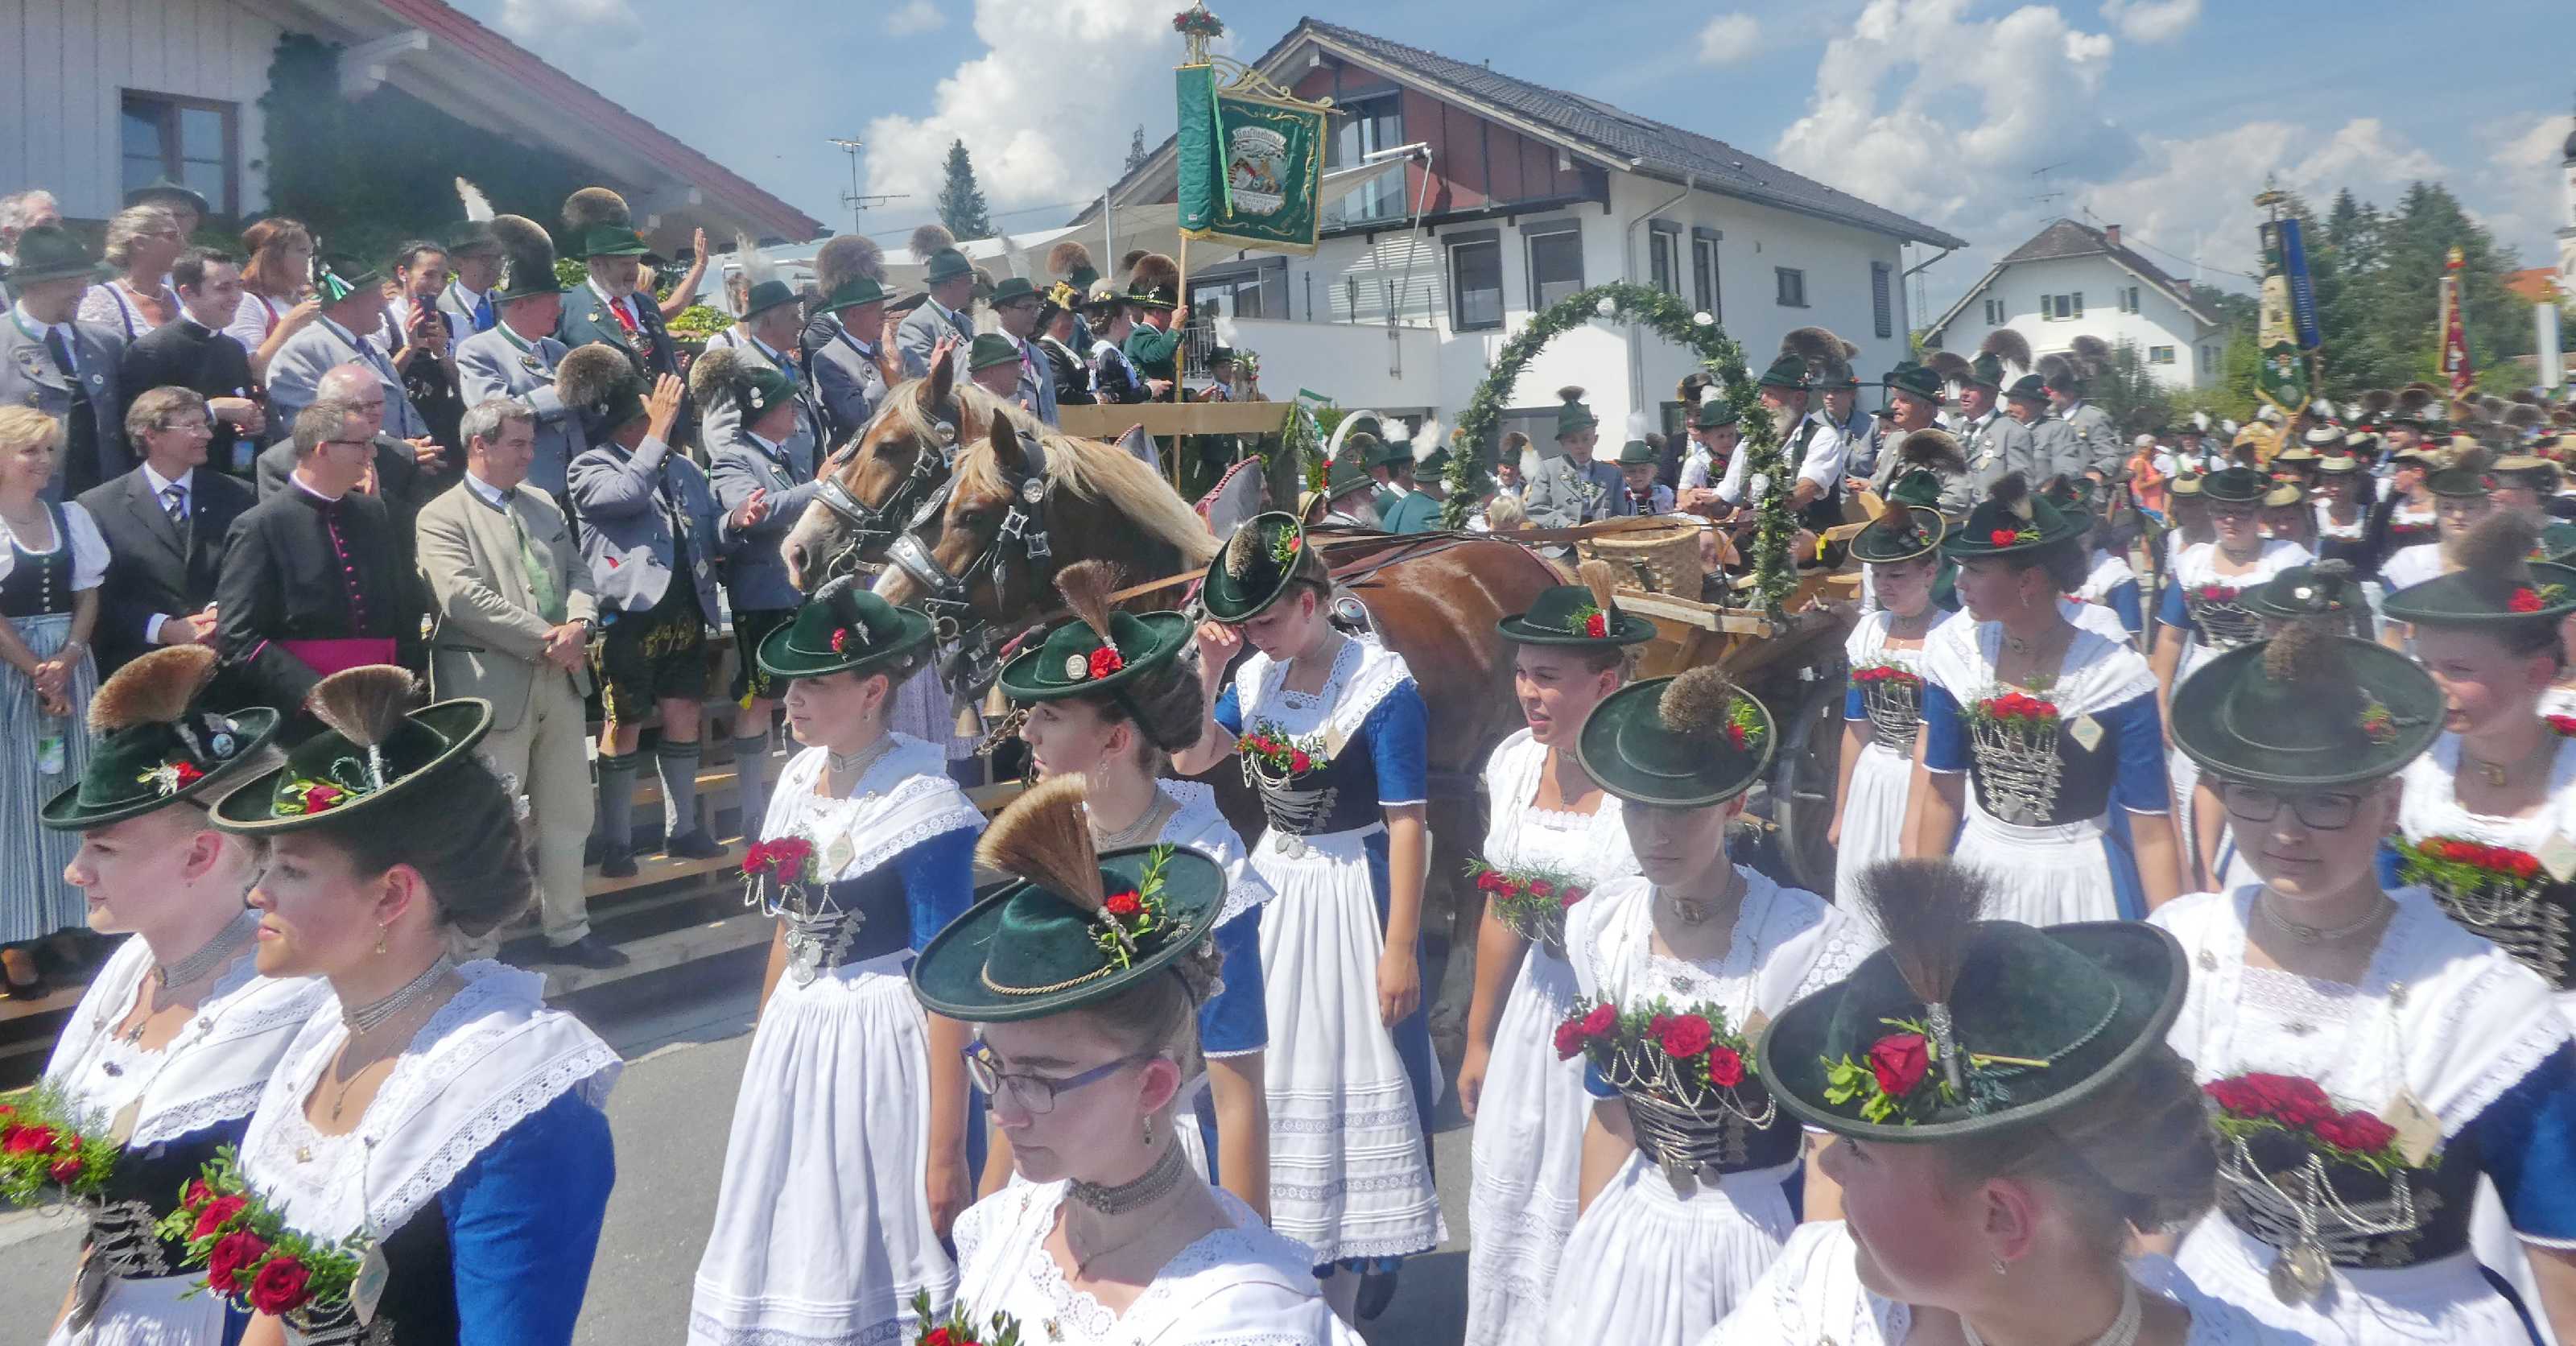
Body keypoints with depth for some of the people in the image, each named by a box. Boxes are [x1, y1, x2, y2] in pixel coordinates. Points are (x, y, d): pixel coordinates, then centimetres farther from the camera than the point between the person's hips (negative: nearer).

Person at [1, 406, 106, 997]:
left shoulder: (73, 517, 9)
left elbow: (88, 596, 7)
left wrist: (67, 661, -7)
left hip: (71, 665, 4)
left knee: (73, 789, 7)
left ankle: (78, 917, 16)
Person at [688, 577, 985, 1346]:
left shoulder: (924, 807, -18)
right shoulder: (799, 778, 3)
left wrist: (946, 1150, -17)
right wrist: (762, 1051, 16)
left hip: (881, 1045, -7)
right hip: (796, 1037, 7)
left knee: (871, 1260, 6)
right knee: (791, 1249, 17)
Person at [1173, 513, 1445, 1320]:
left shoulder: (1381, 683, -18)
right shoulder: (1258, 675, 1)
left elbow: (1407, 823, -17)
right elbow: (1190, 760, 8)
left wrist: (1401, 948, -18)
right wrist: (1208, 671, -7)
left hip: (1354, 892, -6)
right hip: (1276, 883, 6)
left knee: (1352, 1077, 5)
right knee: (1275, 1070, 15)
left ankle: (1344, 1290, 22)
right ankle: (1286, 1247, 34)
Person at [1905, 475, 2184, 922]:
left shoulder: (2117, 676, -16)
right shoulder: (1955, 654, -8)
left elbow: (2151, 828, -14)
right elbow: (1943, 792, -1)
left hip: (2078, 880, -3)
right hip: (1977, 869, 3)